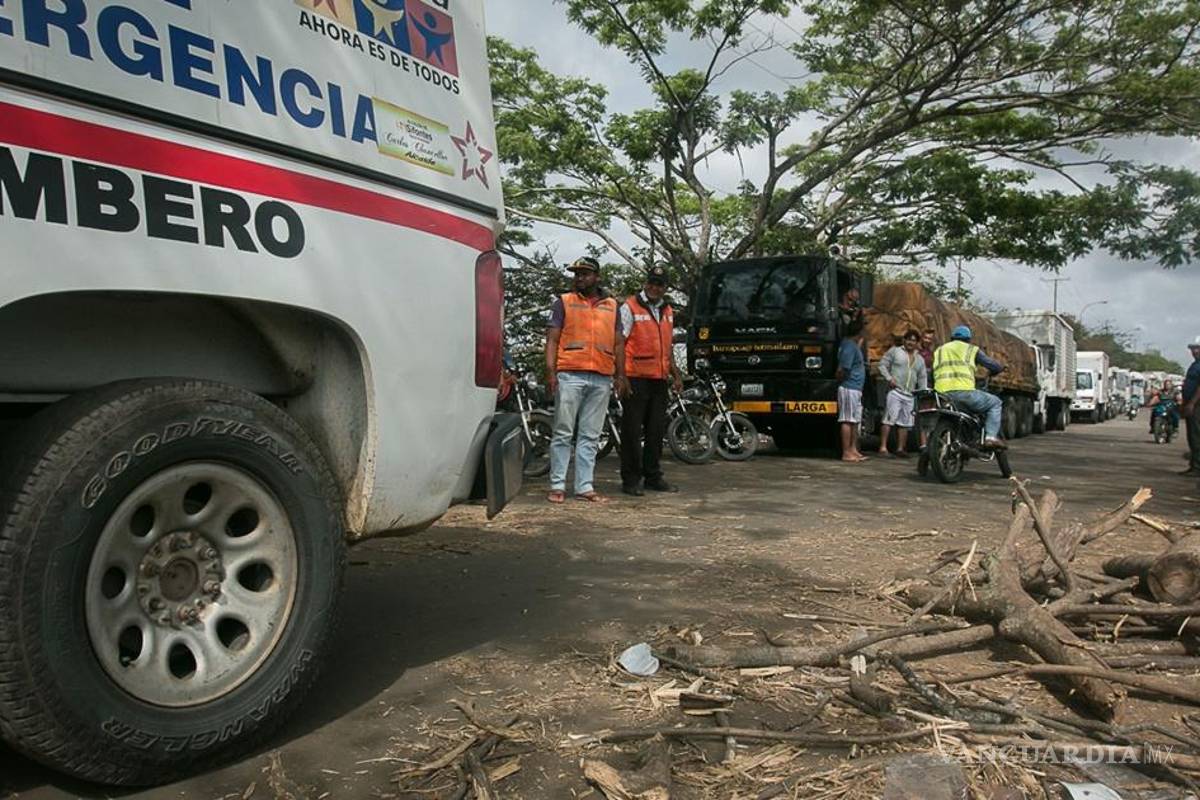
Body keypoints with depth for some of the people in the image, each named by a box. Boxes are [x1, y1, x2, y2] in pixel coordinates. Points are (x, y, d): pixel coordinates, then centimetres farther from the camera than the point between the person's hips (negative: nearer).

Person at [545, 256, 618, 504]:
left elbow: (617, 343, 18)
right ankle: (557, 486, 4)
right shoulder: (564, 302, 10)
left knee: (590, 437, 5)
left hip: (602, 380, 3)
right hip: (570, 375, -3)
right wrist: (550, 370, -9)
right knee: (563, 433, -1)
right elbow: (552, 339, 4)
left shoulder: (612, 306, 17)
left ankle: (585, 487, 9)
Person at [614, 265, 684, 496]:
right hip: (636, 378, -7)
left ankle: (653, 477, 21)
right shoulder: (630, 307, -4)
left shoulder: (668, 311, 17)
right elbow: (619, 343, -9)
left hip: (659, 379, 7)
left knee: (657, 430, 11)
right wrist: (621, 376, -16)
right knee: (633, 430, -2)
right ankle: (631, 479, 5)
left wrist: (675, 373, 17)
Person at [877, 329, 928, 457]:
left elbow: (922, 378, 21)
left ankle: (900, 448, 11)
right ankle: (883, 447, -12)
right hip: (895, 391, -5)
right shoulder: (895, 351, 6)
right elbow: (882, 365, 2)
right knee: (889, 420, -11)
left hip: (910, 395, 6)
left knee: (905, 423, 5)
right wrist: (889, 378, -12)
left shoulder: (920, 359, 21)